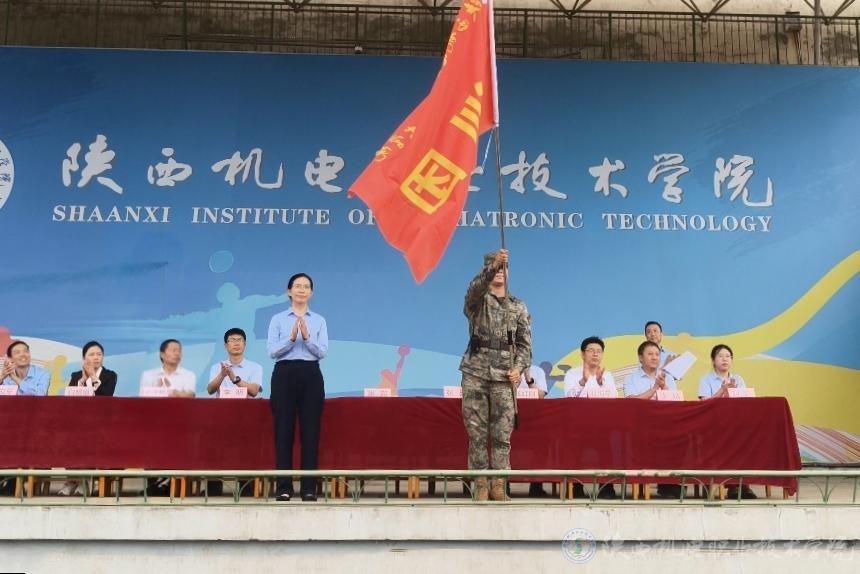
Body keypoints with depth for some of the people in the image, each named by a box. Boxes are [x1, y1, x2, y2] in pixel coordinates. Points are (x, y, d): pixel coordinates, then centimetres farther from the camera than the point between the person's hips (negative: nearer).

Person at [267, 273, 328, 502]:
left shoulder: (319, 320, 10)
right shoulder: (277, 319, 6)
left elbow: (323, 352, -1)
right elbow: (272, 351, -4)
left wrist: (307, 337, -16)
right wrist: (291, 338, -17)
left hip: (311, 375, 1)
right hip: (284, 374, -1)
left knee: (310, 431, 0)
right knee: (284, 430, -1)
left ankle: (309, 487, 7)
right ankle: (284, 486, 6)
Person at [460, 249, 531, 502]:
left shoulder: (518, 307, 14)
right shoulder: (477, 300, 6)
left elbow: (525, 344, 11)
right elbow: (476, 286, -19)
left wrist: (518, 368, -7)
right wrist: (493, 264, -35)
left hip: (504, 376, 2)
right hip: (476, 372, -1)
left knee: (503, 433, 0)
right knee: (477, 431, 0)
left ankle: (498, 485, 8)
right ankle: (481, 484, 7)